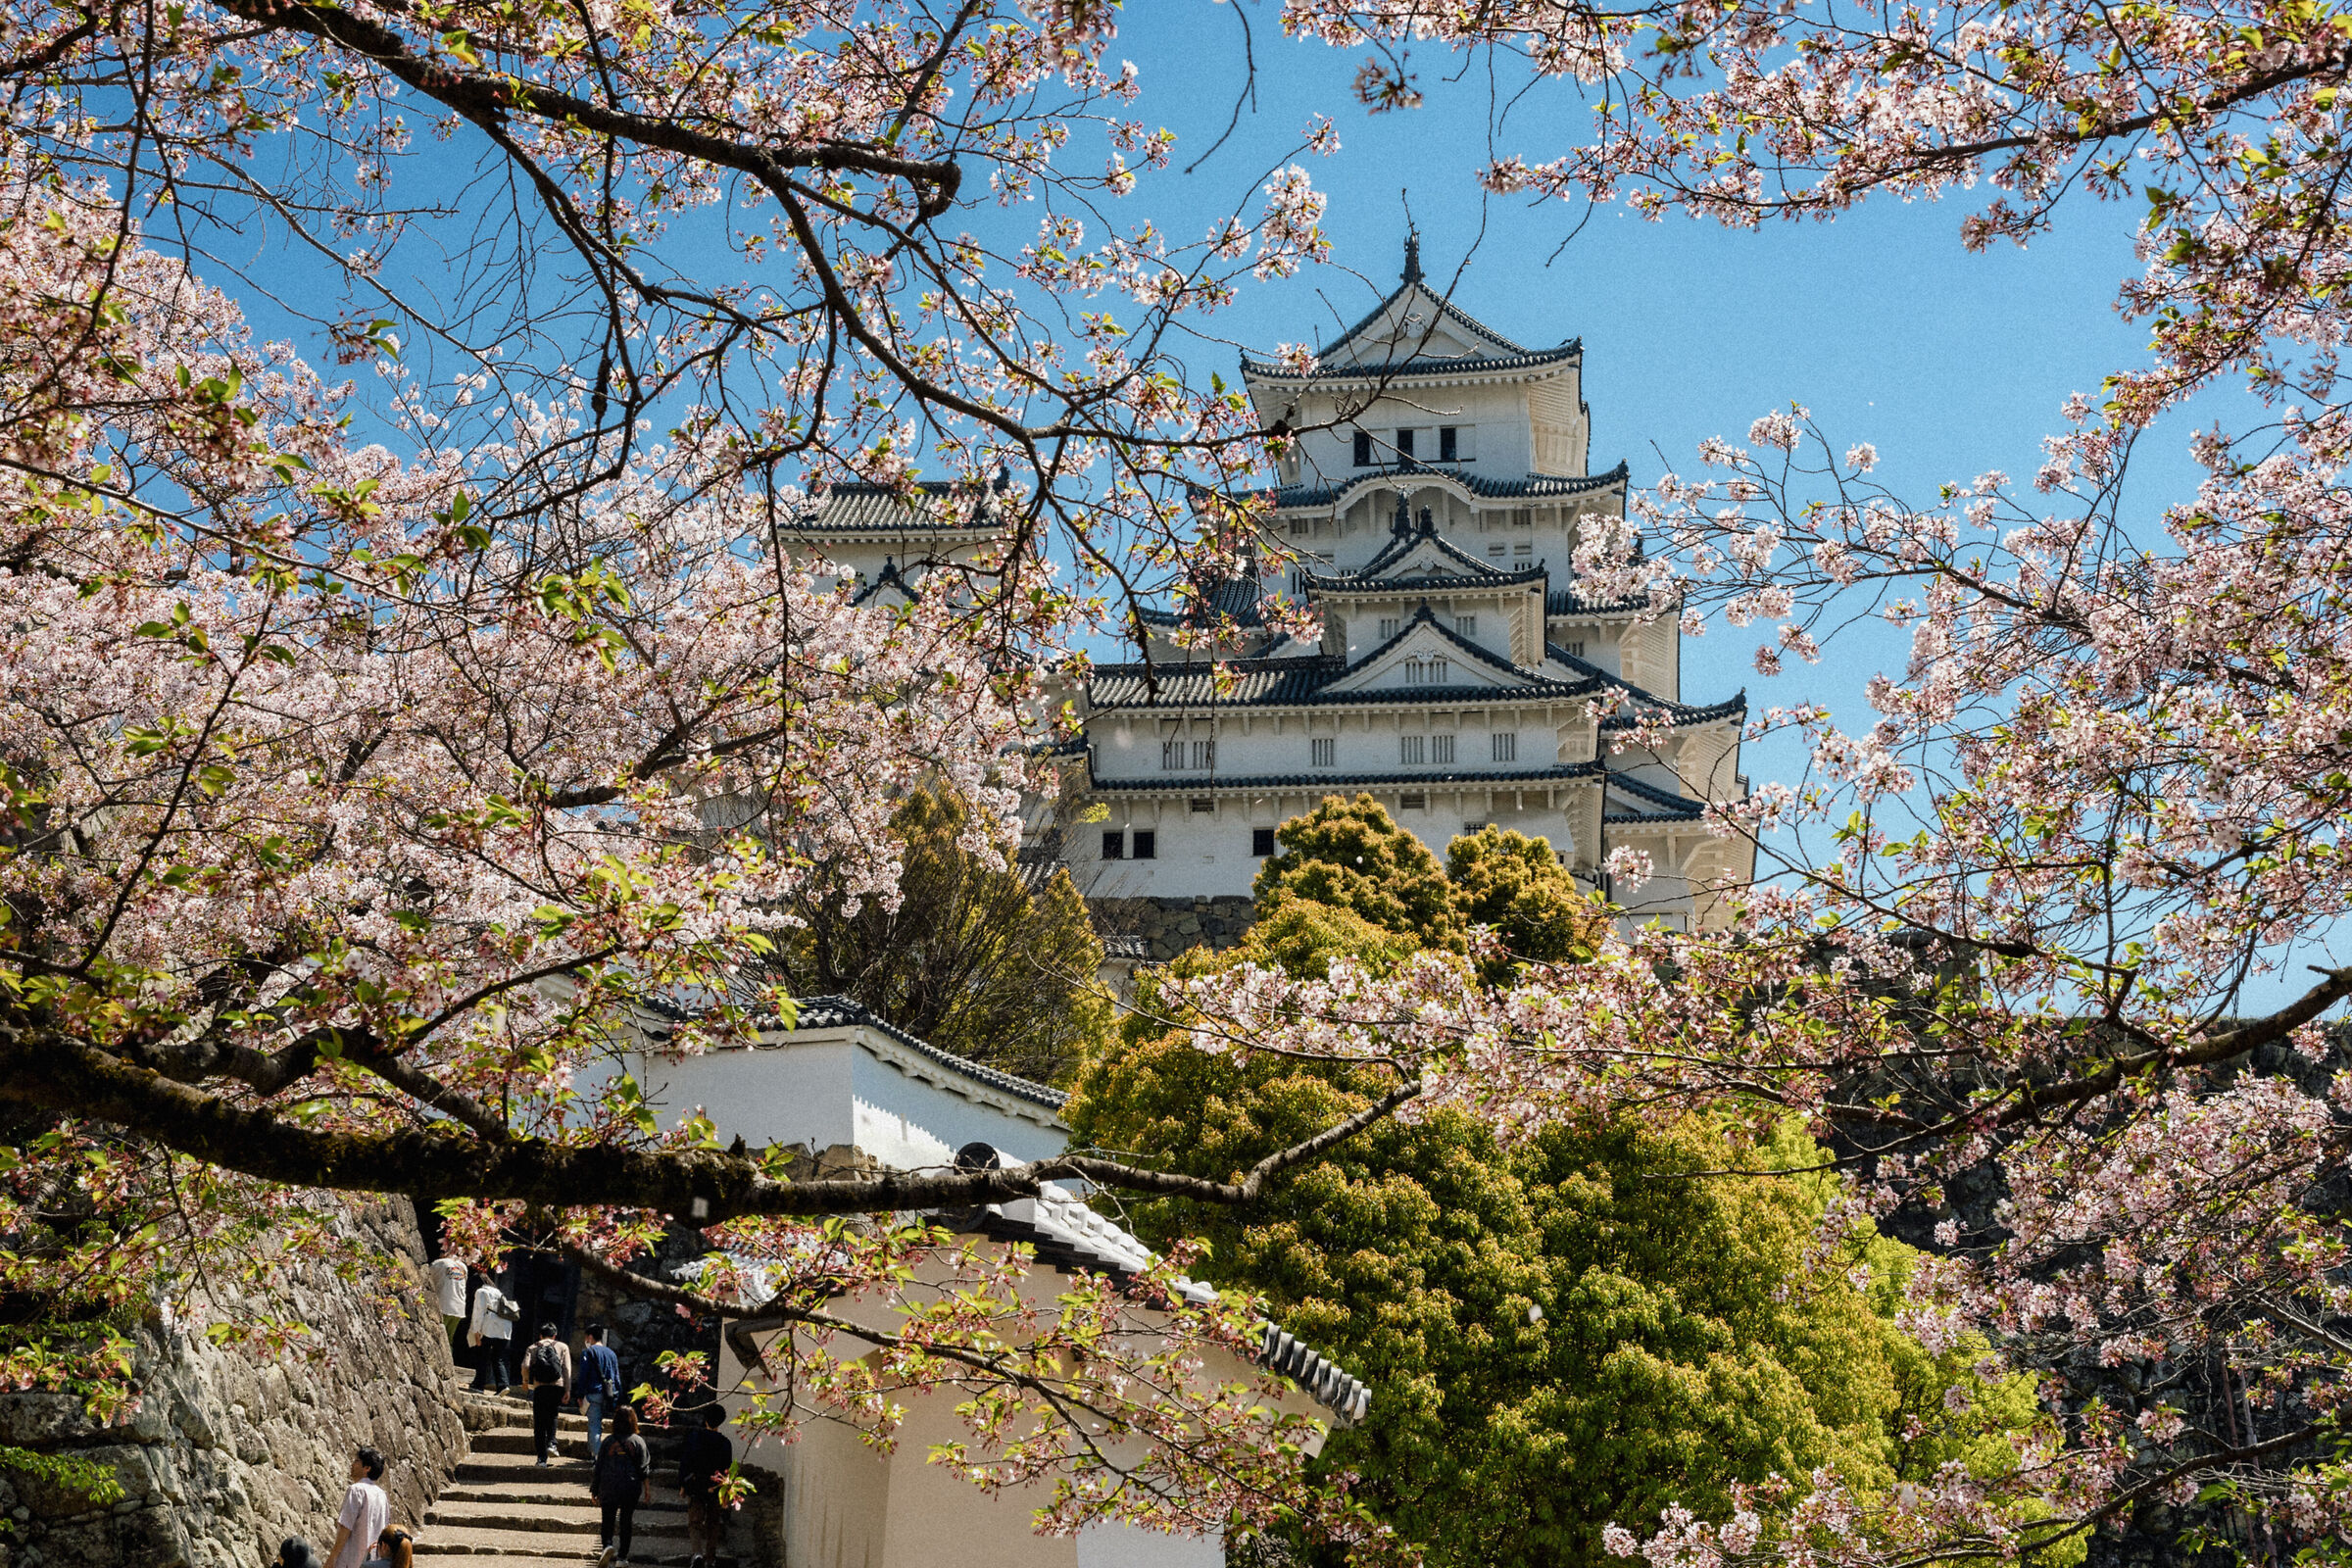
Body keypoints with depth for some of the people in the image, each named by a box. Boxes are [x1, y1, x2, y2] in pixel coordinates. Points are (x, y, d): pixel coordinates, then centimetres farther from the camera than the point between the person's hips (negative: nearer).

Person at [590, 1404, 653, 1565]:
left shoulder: (608, 1441, 1)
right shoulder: (638, 1441, -1)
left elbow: (598, 1467, 4)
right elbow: (644, 1468, -4)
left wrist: (595, 1491, 12)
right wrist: (647, 1490, 0)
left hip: (609, 1488, 0)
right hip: (631, 1489, 0)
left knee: (608, 1520, 8)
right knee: (626, 1521, 9)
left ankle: (607, 1544, -19)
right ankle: (622, 1557, 8)